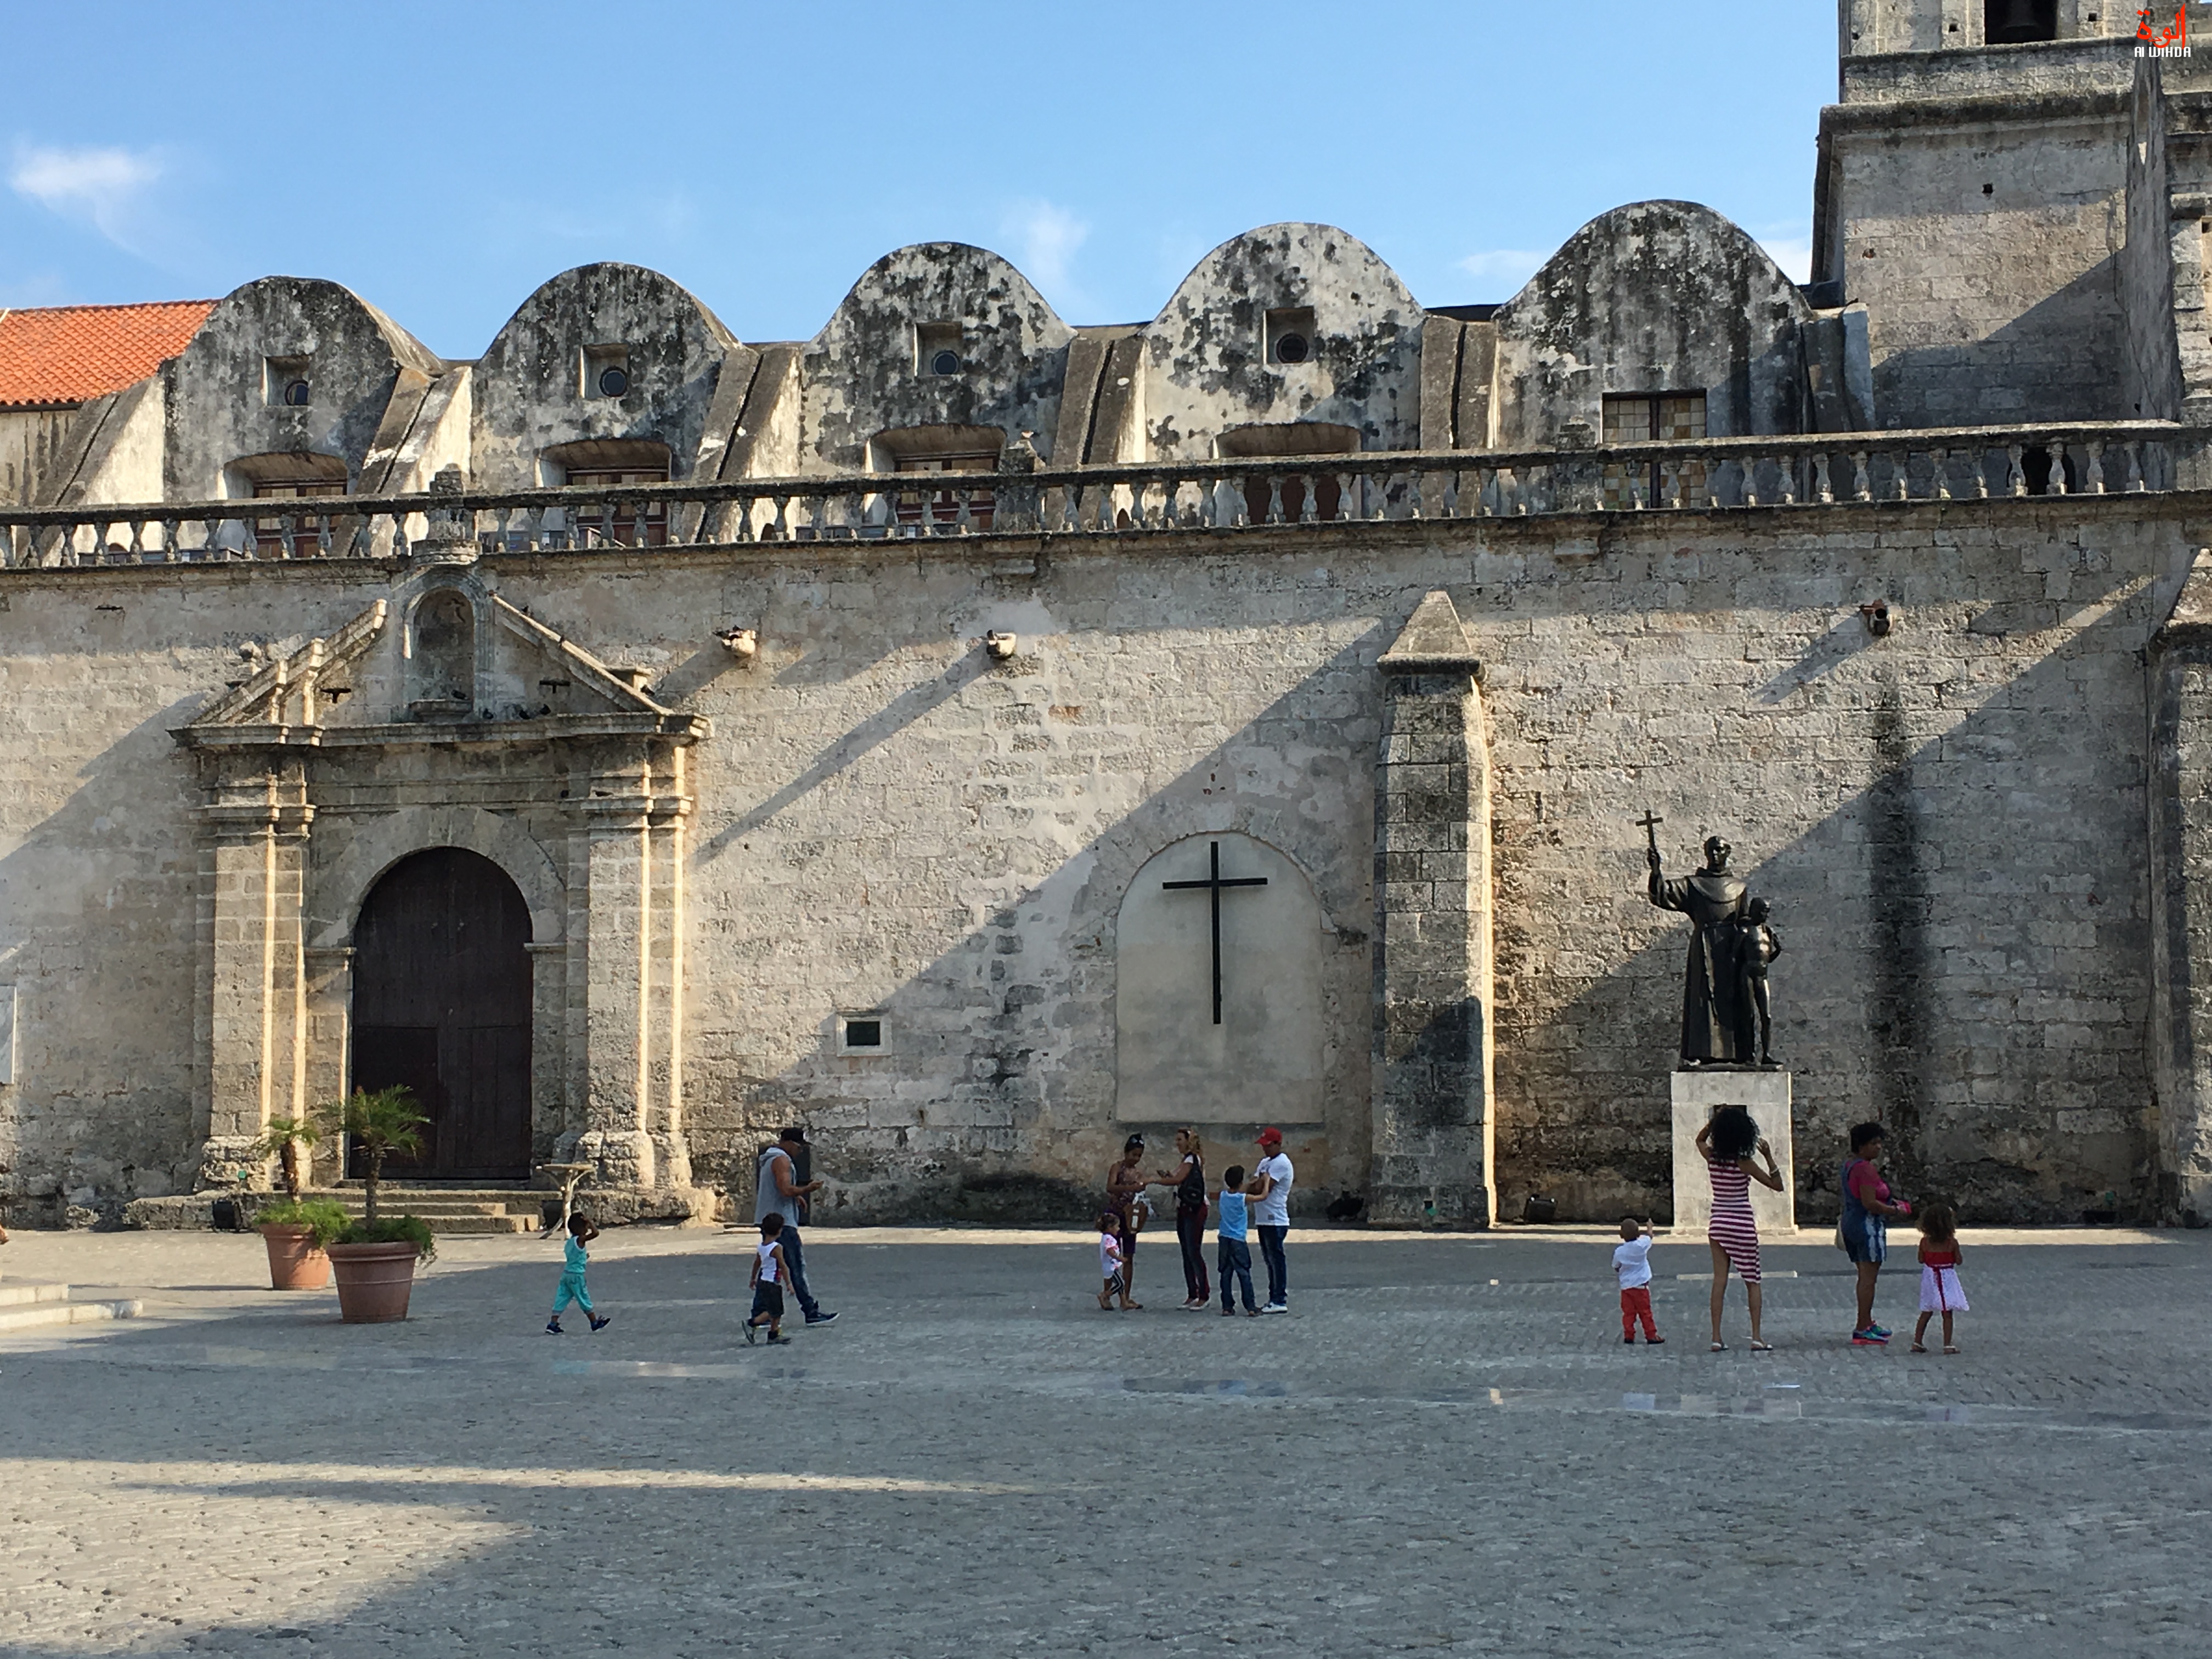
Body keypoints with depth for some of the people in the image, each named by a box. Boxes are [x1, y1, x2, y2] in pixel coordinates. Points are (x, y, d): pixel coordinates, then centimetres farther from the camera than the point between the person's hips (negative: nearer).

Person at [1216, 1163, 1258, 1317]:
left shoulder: (1223, 1196, 2)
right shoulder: (1244, 1199, -12)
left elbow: (1223, 1182, 23)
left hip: (1223, 1240, 5)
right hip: (1238, 1241, -5)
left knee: (1225, 1274, 8)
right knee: (1244, 1275, 1)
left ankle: (1227, 1307, 7)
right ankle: (1251, 1307, 2)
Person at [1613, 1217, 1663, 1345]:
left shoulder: (1619, 1252, -7)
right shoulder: (1641, 1245, -11)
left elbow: (1616, 1268, 6)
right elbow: (1649, 1236, 10)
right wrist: (1649, 1227, 31)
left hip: (1626, 1287, 1)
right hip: (1641, 1285, -1)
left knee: (1628, 1312, 7)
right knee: (1645, 1312, 5)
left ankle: (1628, 1335, 5)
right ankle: (1651, 1335, 9)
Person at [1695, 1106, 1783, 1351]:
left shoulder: (1711, 1157, -2)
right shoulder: (1743, 1163, -13)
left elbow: (1700, 1139, 23)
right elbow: (1777, 1185, -8)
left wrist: (1715, 1121, 11)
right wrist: (1769, 1157, -10)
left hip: (1718, 1224, 4)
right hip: (1742, 1225, -4)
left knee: (1719, 1280, 4)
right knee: (1752, 1282, 6)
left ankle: (1717, 1338, 0)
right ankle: (1757, 1338, 1)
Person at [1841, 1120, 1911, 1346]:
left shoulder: (1849, 1165, 11)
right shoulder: (1866, 1169, -20)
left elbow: (1840, 1188, 27)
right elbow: (1870, 1204, -26)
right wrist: (1895, 1211, -14)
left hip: (1851, 1224, 10)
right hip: (1869, 1227, -10)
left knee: (1864, 1277, 19)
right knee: (1868, 1279, -7)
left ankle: (1867, 1323, 27)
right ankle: (1862, 1331, -7)